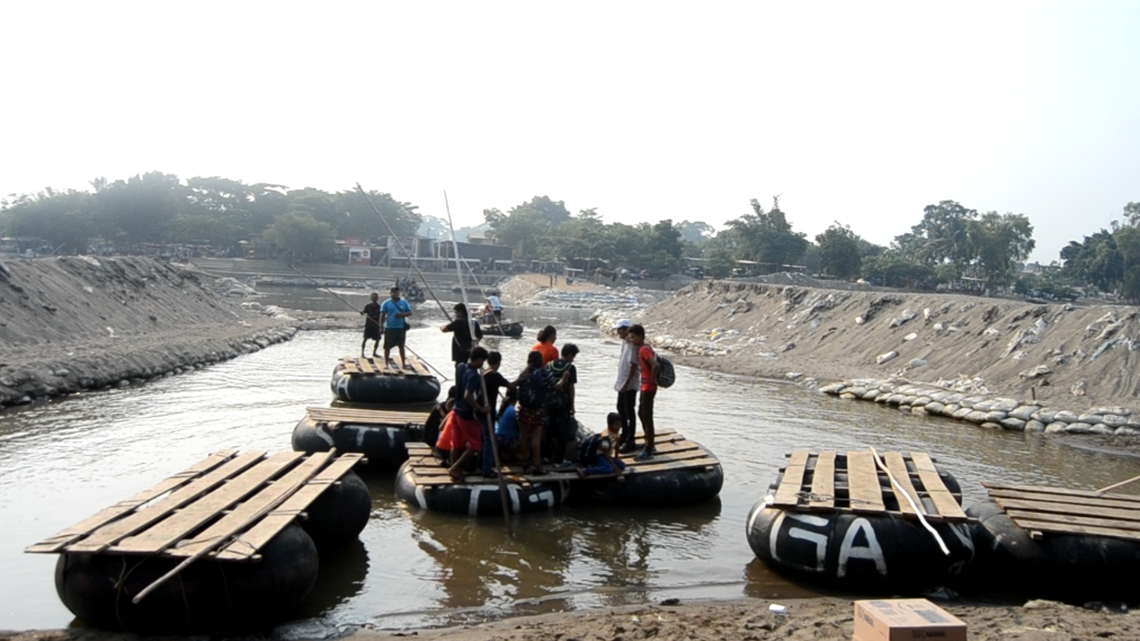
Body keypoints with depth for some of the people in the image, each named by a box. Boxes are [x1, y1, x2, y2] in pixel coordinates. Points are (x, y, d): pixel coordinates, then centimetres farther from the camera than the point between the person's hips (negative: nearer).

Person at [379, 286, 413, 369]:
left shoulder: (404, 302, 5)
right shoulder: (386, 303, -1)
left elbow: (409, 313, 4)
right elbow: (382, 315, -1)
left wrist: (402, 314, -14)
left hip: (401, 328, 2)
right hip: (390, 328, -2)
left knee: (401, 346, 8)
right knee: (387, 346, 3)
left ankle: (403, 364, 13)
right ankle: (386, 363, 12)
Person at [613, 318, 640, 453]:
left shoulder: (632, 345, -19)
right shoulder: (624, 342, 11)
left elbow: (633, 365, -22)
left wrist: (626, 383, -22)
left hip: (630, 384, -10)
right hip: (622, 382, 10)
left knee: (629, 411, -4)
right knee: (621, 409, 18)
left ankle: (630, 441, 3)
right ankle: (624, 435, 32)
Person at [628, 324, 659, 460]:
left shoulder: (644, 350, -20)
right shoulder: (644, 348, 10)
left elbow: (655, 365, -34)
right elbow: (655, 357, 27)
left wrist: (653, 379, -20)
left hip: (648, 387, -11)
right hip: (645, 386, 11)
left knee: (647, 417, -5)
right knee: (641, 414, 19)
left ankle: (648, 451, 1)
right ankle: (650, 445, 27)